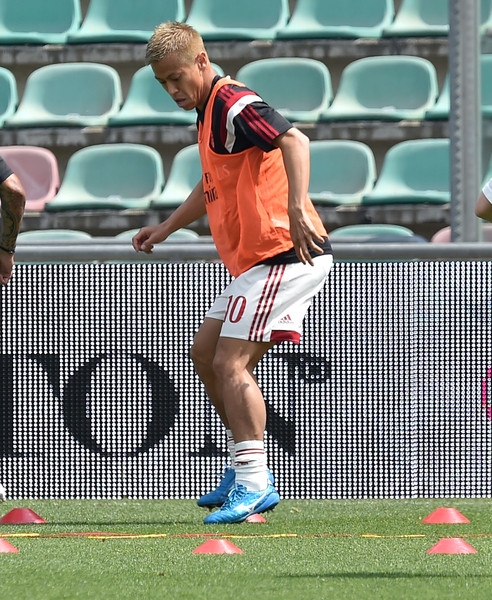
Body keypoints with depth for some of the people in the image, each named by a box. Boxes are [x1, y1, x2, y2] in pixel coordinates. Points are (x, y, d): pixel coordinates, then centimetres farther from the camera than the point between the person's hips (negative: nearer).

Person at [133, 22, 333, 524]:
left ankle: (252, 485, -18)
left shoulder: (235, 105, -14)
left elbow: (294, 140, -31)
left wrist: (297, 208, -43)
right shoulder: (209, 111, 18)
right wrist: (167, 227, 35)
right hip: (257, 260, 11)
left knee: (230, 363, -16)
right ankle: (247, 473, 20)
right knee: (205, 352, 16)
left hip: (285, 253, -11)